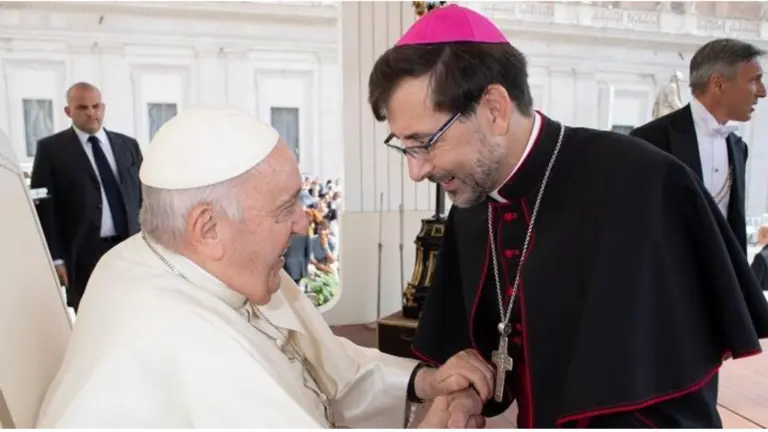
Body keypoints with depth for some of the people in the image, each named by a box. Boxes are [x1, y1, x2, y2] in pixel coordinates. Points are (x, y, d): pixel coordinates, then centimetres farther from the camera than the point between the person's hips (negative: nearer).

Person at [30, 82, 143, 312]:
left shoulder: (128, 145, 12)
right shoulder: (51, 149, 1)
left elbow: (144, 196, 13)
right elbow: (43, 207, -2)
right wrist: (55, 258, -8)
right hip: (84, 254, -3)